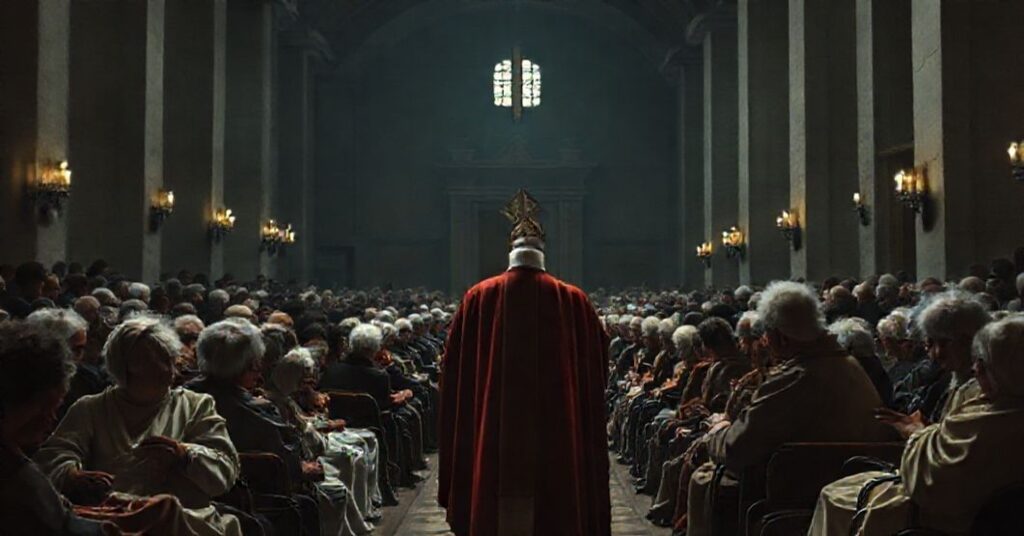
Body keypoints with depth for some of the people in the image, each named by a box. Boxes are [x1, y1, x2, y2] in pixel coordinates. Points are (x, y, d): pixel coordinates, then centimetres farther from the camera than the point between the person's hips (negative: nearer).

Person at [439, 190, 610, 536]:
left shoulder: (478, 299, -1)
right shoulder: (574, 301, -3)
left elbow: (455, 371, 4)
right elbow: (597, 367, 6)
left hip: (493, 435, 1)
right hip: (558, 436, 0)